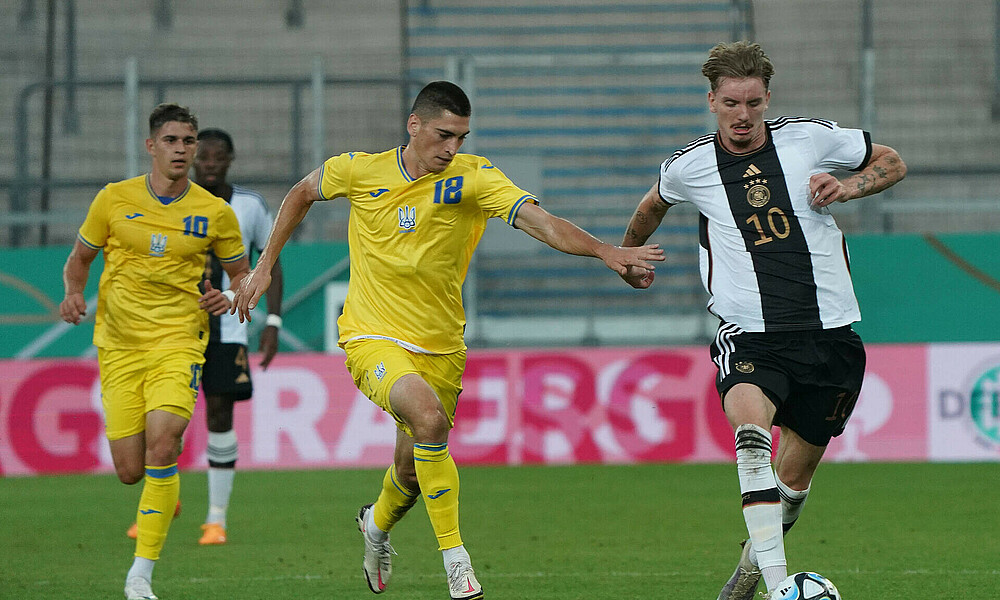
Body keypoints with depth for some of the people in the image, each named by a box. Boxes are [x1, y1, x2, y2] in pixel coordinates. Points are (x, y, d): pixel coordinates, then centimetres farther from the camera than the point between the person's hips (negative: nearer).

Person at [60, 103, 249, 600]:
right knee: (130, 471, -4)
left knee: (162, 446, -23)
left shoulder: (215, 213, 1)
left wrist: (231, 298, -9)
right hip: (119, 345, 1)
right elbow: (79, 259, 13)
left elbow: (241, 273, 14)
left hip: (179, 340, -1)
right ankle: (164, 494, 37)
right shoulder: (115, 199, 1)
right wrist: (74, 294, -7)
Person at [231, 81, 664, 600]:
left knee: (413, 470, 13)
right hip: (373, 338, -2)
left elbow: (539, 221, -24)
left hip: (440, 346, 2)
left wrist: (604, 250, -39)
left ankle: (377, 523, 51)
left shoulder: (473, 177, -11)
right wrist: (264, 267, 12)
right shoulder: (359, 172, -6)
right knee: (429, 416, -30)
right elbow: (302, 194, 14)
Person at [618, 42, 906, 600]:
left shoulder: (809, 139, 1)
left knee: (794, 475, 8)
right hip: (750, 335, -2)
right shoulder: (690, 166, 3)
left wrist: (848, 187, -4)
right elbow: (654, 205, 28)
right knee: (750, 417, -33)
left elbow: (892, 162, 15)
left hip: (828, 333, 2)